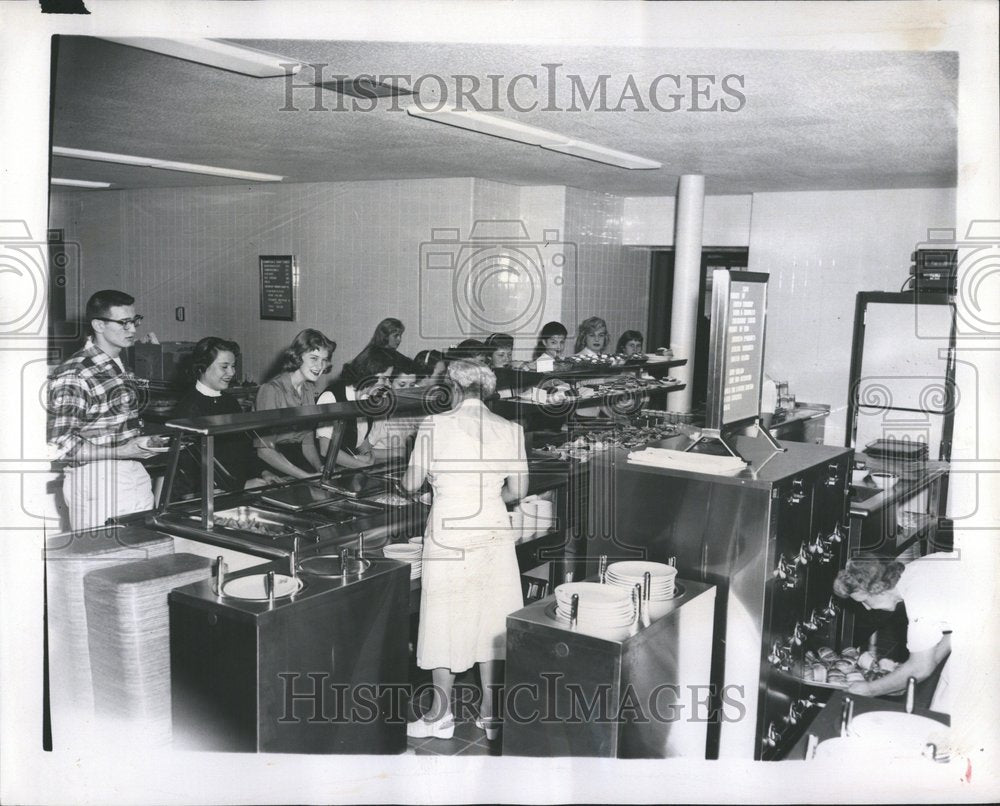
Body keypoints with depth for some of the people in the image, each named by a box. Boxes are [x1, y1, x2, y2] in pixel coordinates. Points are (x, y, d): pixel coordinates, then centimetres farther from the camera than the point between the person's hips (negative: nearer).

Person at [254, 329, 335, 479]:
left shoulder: (309, 388, 8)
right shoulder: (271, 390, -15)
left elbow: (307, 441, 11)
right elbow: (264, 450, -18)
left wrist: (320, 467, -8)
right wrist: (305, 476, -25)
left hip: (298, 456, 7)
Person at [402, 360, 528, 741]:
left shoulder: (434, 426, -7)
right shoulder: (509, 430, -1)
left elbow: (411, 484, 0)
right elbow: (518, 491, 2)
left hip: (449, 536, -2)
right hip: (493, 534, 3)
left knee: (444, 620, 9)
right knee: (490, 618, 13)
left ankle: (441, 716, 20)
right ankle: (490, 711, 22)